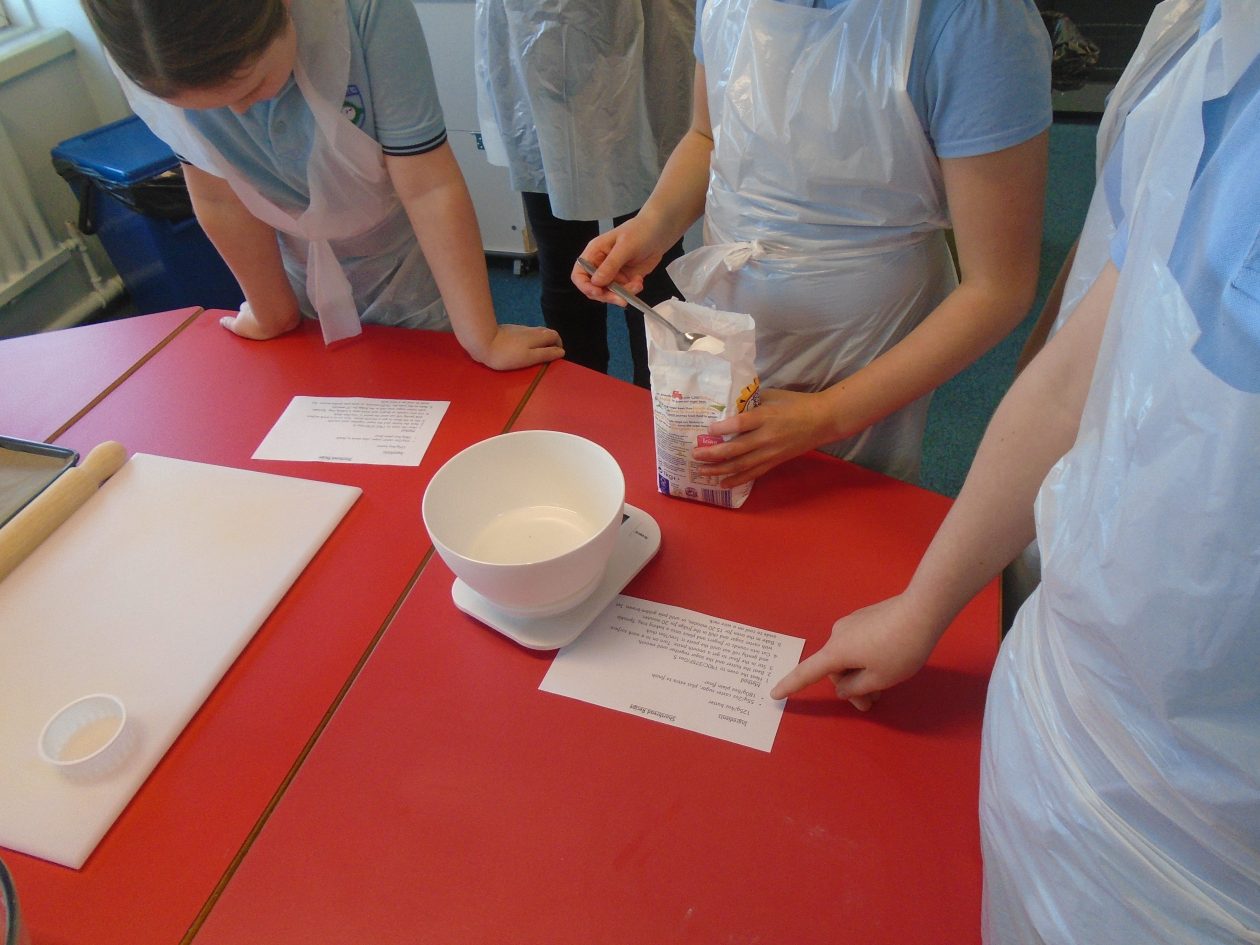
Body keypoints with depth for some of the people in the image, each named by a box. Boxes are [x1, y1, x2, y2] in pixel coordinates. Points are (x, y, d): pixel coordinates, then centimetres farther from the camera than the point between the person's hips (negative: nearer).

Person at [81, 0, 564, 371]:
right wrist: (275, 314, -1)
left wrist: (483, 338, -26)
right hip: (306, 279, 3)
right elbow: (220, 198, -14)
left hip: (407, 276, -2)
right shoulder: (151, 60, -23)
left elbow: (429, 188, -31)